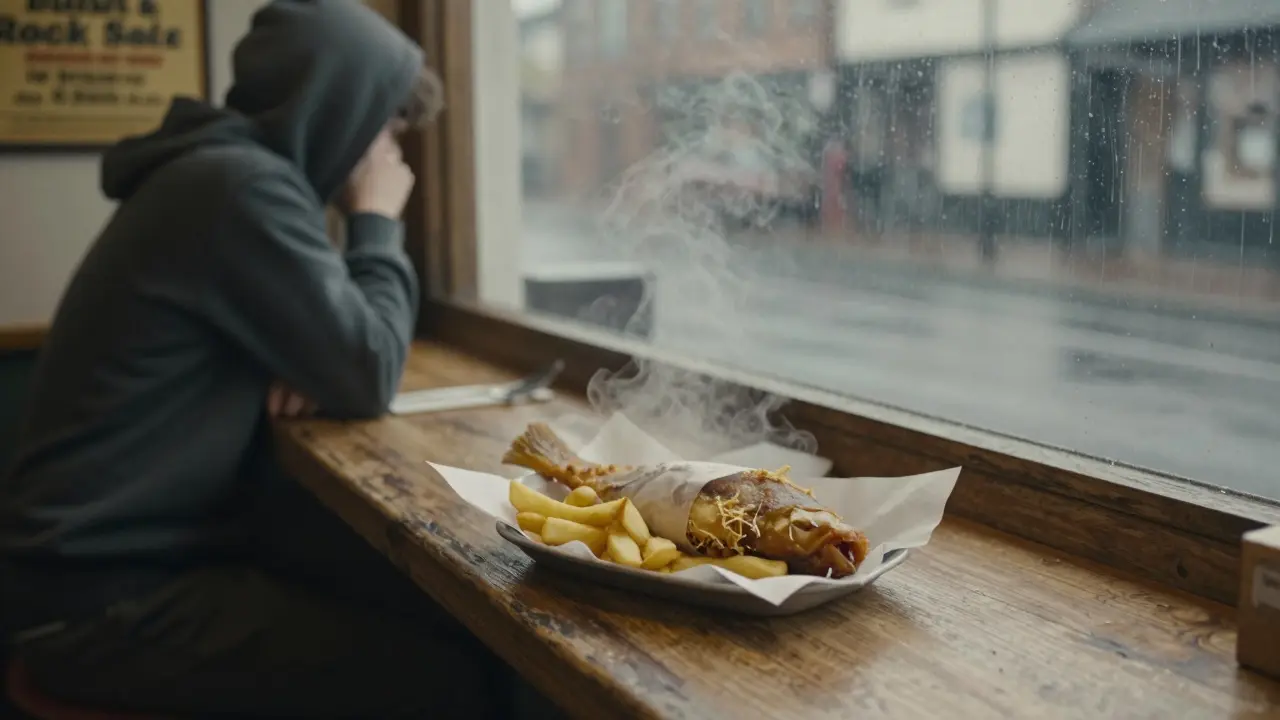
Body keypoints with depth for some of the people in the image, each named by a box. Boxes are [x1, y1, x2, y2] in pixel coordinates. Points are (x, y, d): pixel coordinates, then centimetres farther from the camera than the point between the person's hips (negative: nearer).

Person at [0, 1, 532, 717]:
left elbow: (339, 346, 20)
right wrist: (378, 224, -4)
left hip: (162, 538, 9)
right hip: (104, 595, -9)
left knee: (459, 615, 2)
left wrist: (306, 367, -3)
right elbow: (368, 378, -17)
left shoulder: (226, 173, 10)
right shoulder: (240, 185, -20)